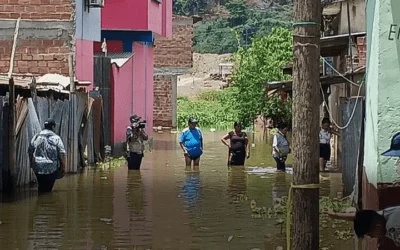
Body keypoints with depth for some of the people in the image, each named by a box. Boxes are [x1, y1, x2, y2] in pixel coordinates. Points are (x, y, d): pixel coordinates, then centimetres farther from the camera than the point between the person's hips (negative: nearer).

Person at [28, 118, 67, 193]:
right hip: (51, 169, -3)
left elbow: (30, 151, 10)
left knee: (41, 187, 17)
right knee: (48, 189, 4)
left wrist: (32, 163, 25)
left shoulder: (36, 137, 4)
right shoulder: (56, 138, -6)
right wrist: (63, 167, -3)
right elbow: (62, 154, -10)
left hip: (38, 168, 3)